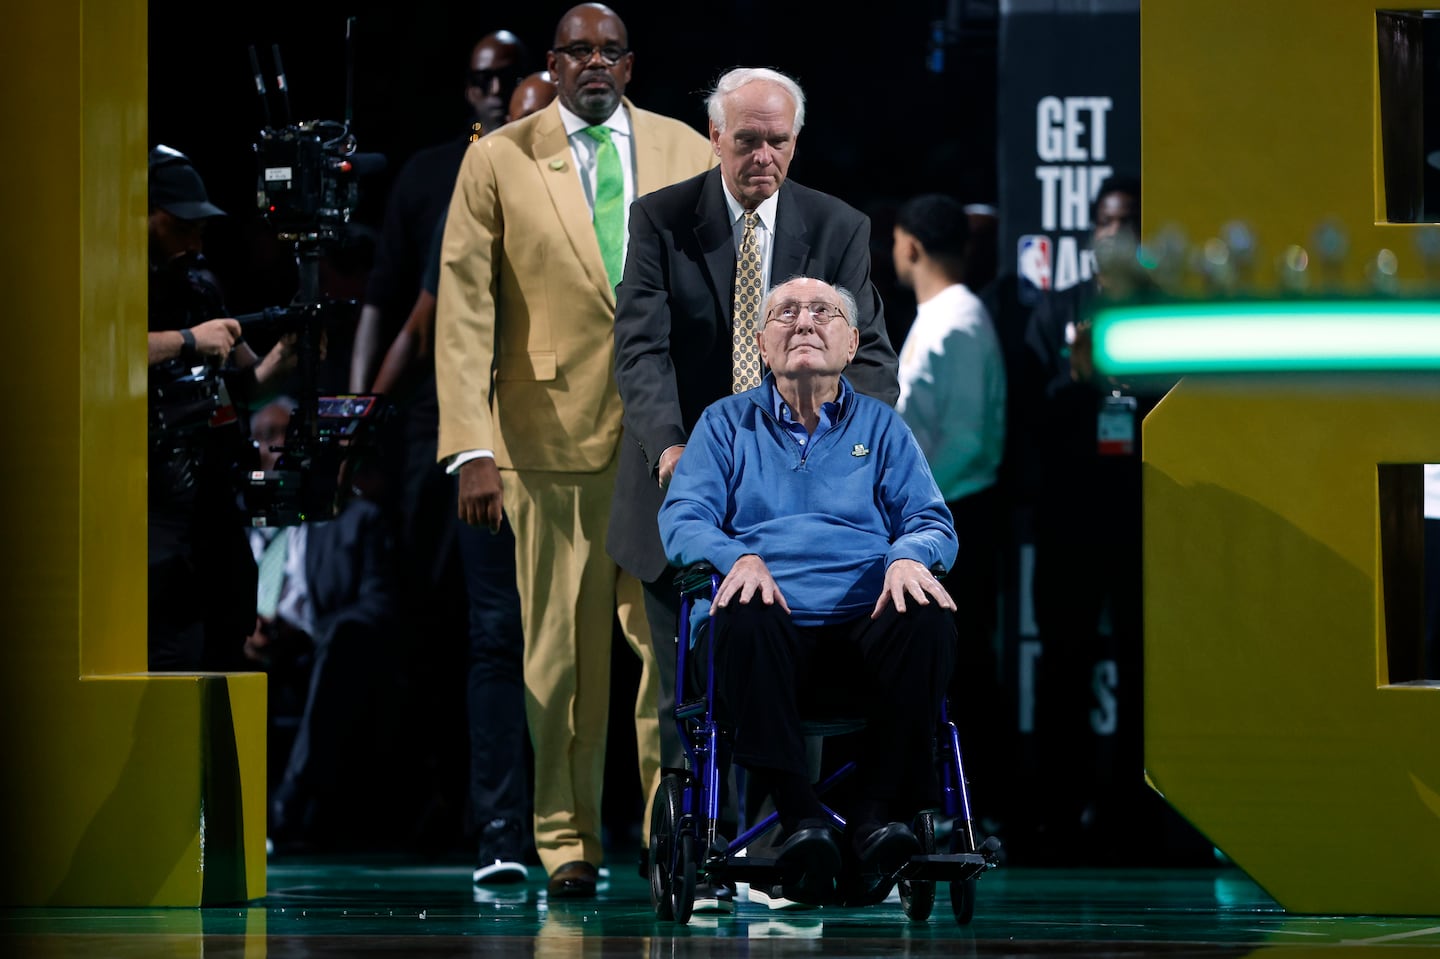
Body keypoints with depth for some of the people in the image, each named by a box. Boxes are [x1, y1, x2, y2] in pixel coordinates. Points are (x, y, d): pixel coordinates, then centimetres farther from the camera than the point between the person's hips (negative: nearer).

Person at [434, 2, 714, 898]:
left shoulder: (686, 152, 9)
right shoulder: (499, 161, 2)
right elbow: (464, 308, -2)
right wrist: (471, 448, -10)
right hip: (553, 433, -1)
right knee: (563, 649, 3)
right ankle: (567, 839, 14)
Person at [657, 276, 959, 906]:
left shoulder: (881, 426, 21)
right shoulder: (727, 423, 19)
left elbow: (931, 520, 11)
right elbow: (682, 520, 7)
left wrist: (911, 556, -14)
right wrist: (739, 557, -15)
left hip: (864, 629, 1)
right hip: (780, 633, -1)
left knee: (930, 623, -33)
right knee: (741, 620, -37)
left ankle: (878, 811, -27)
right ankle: (800, 818, -38)